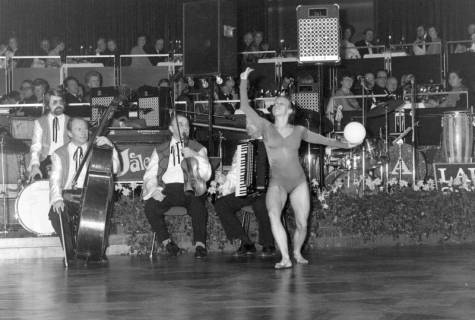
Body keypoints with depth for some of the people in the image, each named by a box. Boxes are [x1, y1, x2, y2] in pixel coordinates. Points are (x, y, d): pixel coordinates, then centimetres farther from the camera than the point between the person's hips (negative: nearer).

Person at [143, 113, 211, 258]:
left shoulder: (198, 148, 18)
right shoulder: (160, 150, 22)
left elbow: (206, 175, 5)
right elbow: (149, 175, 13)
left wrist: (195, 156, -10)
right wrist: (154, 190, -8)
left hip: (189, 189, -1)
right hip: (166, 189, 1)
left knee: (198, 205, -35)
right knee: (150, 207, -29)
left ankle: (200, 244, -25)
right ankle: (167, 242, -10)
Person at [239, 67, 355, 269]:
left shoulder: (299, 131, 8)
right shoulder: (265, 127, 4)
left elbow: (323, 140, 22)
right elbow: (245, 106, -2)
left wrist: (346, 145, 25)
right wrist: (244, 81, -7)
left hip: (299, 182, 2)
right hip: (277, 182, -2)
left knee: (302, 225, 1)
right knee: (273, 215, -31)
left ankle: (297, 253, 33)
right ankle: (285, 258, -31)